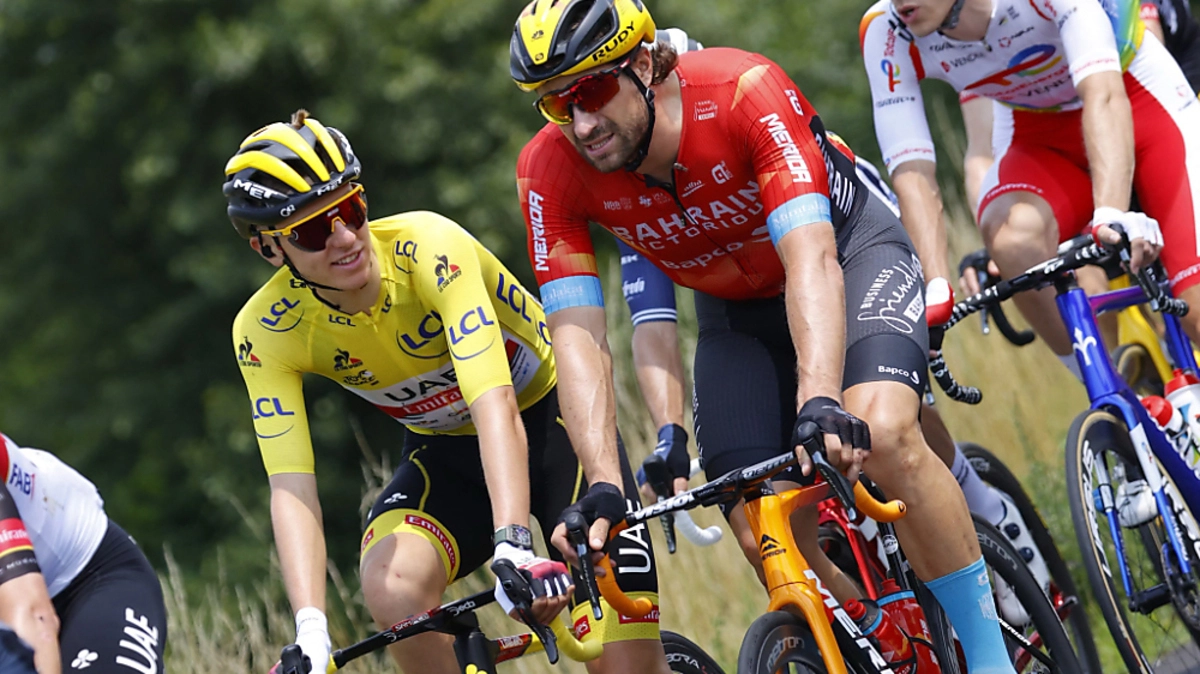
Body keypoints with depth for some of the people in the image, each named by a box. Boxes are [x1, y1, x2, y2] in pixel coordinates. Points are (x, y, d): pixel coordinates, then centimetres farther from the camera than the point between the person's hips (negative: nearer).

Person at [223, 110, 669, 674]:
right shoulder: (266, 332, -19)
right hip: (445, 453, 3)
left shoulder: (428, 247, -30)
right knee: (391, 585, -31)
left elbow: (495, 405, -39)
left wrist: (513, 547, -53)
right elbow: (290, 487, -25)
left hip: (545, 419, -3)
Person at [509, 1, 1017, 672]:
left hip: (848, 254, -4)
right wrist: (603, 489, -39)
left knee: (881, 433, -31)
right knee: (765, 537, -14)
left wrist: (821, 404, -58)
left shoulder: (743, 91, -35)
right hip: (739, 311, 4)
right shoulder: (551, 170, -24)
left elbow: (811, 259, -43)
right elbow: (577, 334, -26)